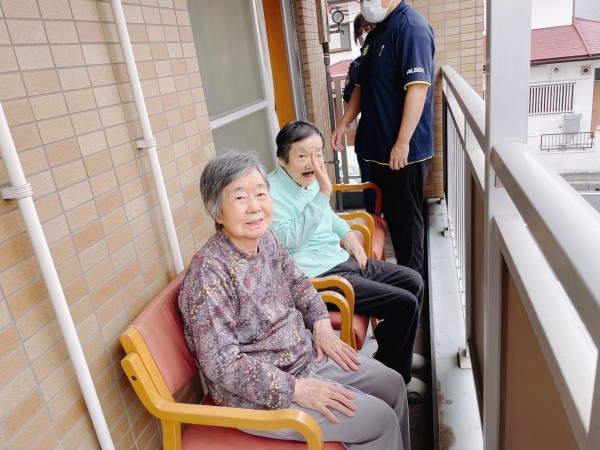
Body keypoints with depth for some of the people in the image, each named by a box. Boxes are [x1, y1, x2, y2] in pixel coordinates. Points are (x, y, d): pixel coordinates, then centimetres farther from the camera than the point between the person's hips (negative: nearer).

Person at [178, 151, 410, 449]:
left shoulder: (266, 239, -5)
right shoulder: (209, 272, -28)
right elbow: (222, 365, -27)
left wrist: (320, 321, -1)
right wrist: (296, 389, -23)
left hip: (306, 353, 8)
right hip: (258, 394, -8)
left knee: (392, 384, 13)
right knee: (380, 419, -7)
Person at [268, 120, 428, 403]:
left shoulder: (311, 180, 8)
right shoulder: (271, 191, -17)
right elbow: (290, 240, -28)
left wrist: (346, 232, 7)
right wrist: (321, 195, -32)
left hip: (341, 259, 10)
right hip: (319, 275, -9)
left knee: (413, 281, 14)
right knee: (405, 303, -13)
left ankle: (395, 354, 34)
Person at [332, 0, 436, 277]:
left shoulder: (411, 27, -14)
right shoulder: (375, 35, 15)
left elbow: (418, 87, -23)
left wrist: (403, 143, -26)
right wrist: (344, 124, 14)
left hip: (404, 151, -9)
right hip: (380, 146, 9)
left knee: (406, 217, 3)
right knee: (390, 213, 16)